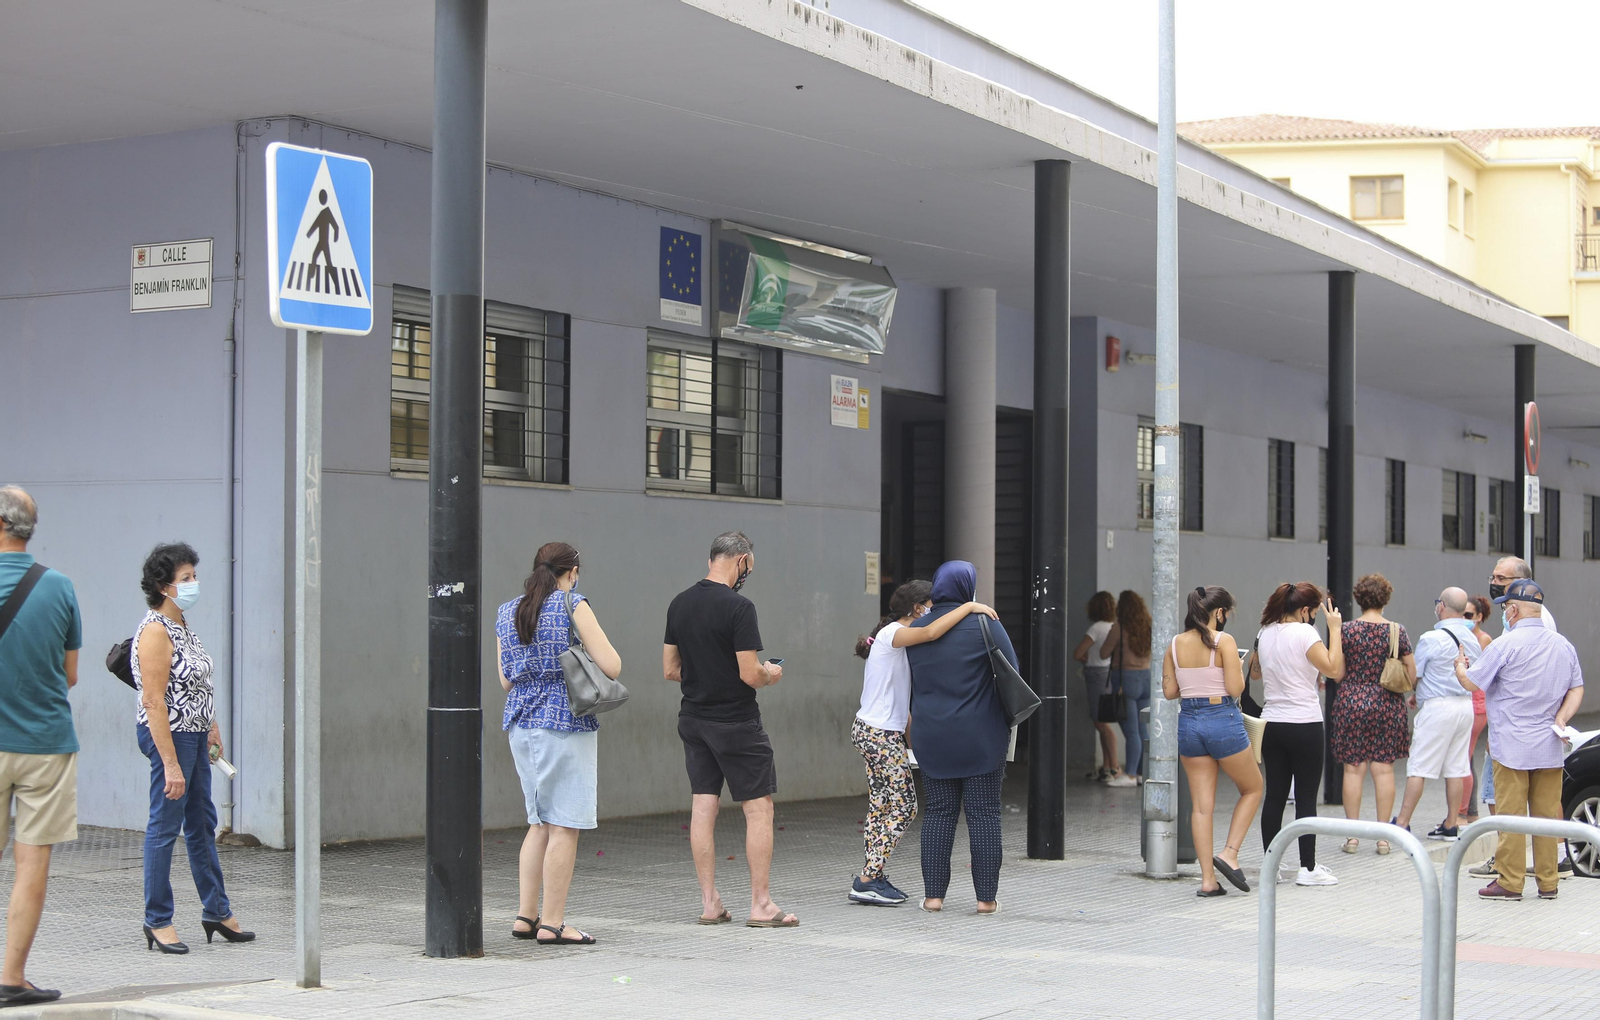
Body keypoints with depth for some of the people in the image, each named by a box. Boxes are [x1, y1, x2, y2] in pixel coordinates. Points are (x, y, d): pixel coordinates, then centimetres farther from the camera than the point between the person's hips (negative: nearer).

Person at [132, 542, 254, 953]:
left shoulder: (182, 625, 11)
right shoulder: (155, 632, -18)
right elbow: (154, 703, -22)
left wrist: (211, 727, 17)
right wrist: (170, 764, -24)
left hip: (194, 734, 10)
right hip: (169, 734, -10)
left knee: (203, 823, 15)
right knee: (165, 825, -2)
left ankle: (216, 911, 24)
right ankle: (158, 920, 6)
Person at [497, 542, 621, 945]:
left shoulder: (506, 613, 12)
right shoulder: (572, 606, -7)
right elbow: (612, 667, -10)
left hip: (520, 723, 7)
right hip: (565, 723, -7)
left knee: (540, 823, 16)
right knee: (564, 826, -2)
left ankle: (525, 916, 15)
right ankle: (552, 924, -2)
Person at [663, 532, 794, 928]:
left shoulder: (679, 604, 6)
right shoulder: (738, 607, -17)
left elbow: (670, 669, 11)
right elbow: (750, 674, -19)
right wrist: (771, 674, 2)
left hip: (693, 720, 7)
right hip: (736, 723, -7)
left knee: (703, 808, 7)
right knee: (759, 809, 0)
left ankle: (709, 904, 9)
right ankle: (761, 905, -1)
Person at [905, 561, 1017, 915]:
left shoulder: (916, 630, 4)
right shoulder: (985, 625, -8)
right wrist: (1008, 725, 8)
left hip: (931, 737, 3)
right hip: (981, 736, -3)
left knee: (939, 812, 9)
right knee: (984, 813, 3)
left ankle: (933, 895, 7)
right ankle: (986, 897, 4)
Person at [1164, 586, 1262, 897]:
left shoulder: (1176, 644, 4)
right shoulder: (1224, 641, -12)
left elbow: (1169, 691, 6)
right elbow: (1235, 689, -15)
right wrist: (1239, 671, 5)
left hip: (1189, 722, 5)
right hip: (1223, 722, -5)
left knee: (1202, 805, 7)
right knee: (1252, 789, 17)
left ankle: (1208, 879, 6)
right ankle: (1229, 853, 4)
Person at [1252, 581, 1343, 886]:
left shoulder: (1265, 634, 8)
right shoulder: (1305, 633, -12)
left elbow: (1255, 671, 25)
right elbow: (1335, 670, -15)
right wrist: (1335, 629, -9)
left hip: (1271, 724, 6)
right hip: (1304, 725, -6)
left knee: (1275, 795, 8)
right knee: (1306, 797, -1)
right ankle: (1308, 868, 1)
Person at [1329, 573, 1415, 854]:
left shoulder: (1346, 630, -4)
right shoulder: (1397, 631, -2)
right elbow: (1411, 672, 1)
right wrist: (1405, 694, 19)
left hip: (1352, 702, -1)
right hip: (1387, 704, 1)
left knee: (1353, 768, 4)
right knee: (1384, 768, 5)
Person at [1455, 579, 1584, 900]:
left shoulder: (1506, 644, -11)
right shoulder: (1564, 645, 8)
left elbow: (1471, 682, -6)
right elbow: (1576, 689, 12)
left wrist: (1460, 665, 14)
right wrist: (1561, 718, 2)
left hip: (1512, 746, -5)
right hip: (1550, 747, 5)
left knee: (1510, 815, -1)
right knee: (1547, 814, 8)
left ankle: (1510, 882, 2)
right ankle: (1548, 882, 12)